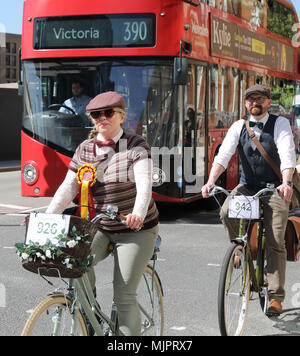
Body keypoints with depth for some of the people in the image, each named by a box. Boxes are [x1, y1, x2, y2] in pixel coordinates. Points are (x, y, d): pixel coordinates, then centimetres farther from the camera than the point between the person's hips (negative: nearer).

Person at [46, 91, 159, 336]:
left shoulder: (136, 145, -8)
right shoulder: (85, 150, 4)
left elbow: (144, 183, -24)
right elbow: (68, 187, -1)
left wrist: (138, 213, -44)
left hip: (136, 230, -3)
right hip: (102, 228, 3)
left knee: (124, 296, -9)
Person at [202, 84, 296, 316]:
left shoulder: (280, 124, -7)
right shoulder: (239, 127, 1)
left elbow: (287, 155, -22)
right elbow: (224, 155, -10)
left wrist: (287, 183, -40)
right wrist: (210, 181, -28)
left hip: (275, 188, -3)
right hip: (247, 187, 3)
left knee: (275, 243, -10)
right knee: (227, 211, -28)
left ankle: (276, 297, -6)